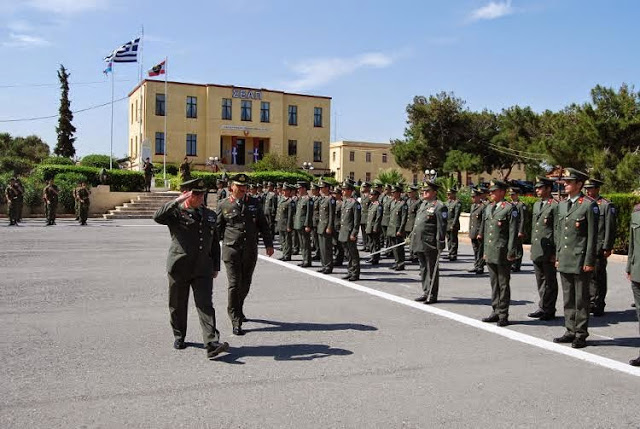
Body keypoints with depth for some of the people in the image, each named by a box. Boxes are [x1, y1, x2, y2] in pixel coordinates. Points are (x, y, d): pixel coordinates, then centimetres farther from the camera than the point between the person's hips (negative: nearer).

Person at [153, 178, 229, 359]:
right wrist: (176, 202, -28)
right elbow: (158, 217, -24)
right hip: (179, 267, -2)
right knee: (178, 305, 11)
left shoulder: (210, 215, 13)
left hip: (203, 269, 2)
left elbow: (215, 243, 19)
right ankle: (179, 336, 32)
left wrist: (216, 267, 16)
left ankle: (212, 344, -14)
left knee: (205, 305, -7)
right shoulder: (176, 213, -2)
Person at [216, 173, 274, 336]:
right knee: (234, 284, -7)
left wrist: (269, 244, 6)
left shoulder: (254, 203, 9)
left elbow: (263, 225, 12)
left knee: (245, 284, 12)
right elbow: (216, 229, 5)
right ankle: (236, 321, -1)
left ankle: (238, 309, 37)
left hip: (250, 251, 3)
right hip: (231, 250, -3)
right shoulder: (223, 205, 1)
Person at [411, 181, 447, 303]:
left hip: (430, 244, -9)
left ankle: (432, 295, 8)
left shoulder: (439, 207, -11)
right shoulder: (423, 204, 16)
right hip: (419, 243, 9)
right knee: (423, 268, 15)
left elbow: (442, 227, -15)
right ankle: (425, 292, 25)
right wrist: (411, 236, 22)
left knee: (431, 270, 0)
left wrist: (440, 243, -18)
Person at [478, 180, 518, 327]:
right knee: (494, 283, 13)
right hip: (490, 252, 7)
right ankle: (496, 311, 21)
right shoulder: (488, 208, 14)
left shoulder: (510, 208, -7)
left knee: (503, 284, 2)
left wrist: (511, 252, -14)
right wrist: (485, 250, 15)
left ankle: (503, 314, 9)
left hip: (502, 253, -7)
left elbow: (513, 232, -11)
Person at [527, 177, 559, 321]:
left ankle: (549, 310, 11)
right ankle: (542, 308, 23)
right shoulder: (536, 205, 15)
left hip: (548, 251, -8)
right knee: (540, 281, 14)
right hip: (536, 250, 8)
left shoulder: (555, 206, -10)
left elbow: (557, 230, -13)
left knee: (549, 281, 2)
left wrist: (555, 252, -15)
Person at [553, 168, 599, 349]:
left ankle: (581, 334, 11)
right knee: (568, 298, 13)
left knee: (581, 298, 2)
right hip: (565, 260, 7)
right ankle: (571, 331, 22)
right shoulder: (562, 205, 12)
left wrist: (589, 262, -13)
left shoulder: (589, 205, -9)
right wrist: (557, 256, 14)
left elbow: (592, 235, -11)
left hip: (580, 261, -7)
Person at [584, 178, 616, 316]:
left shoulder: (606, 205, -4)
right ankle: (591, 303, 18)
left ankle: (598, 306, 10)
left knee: (598, 277, 1)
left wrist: (607, 248, -11)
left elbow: (610, 229, -7)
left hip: (598, 249, -5)